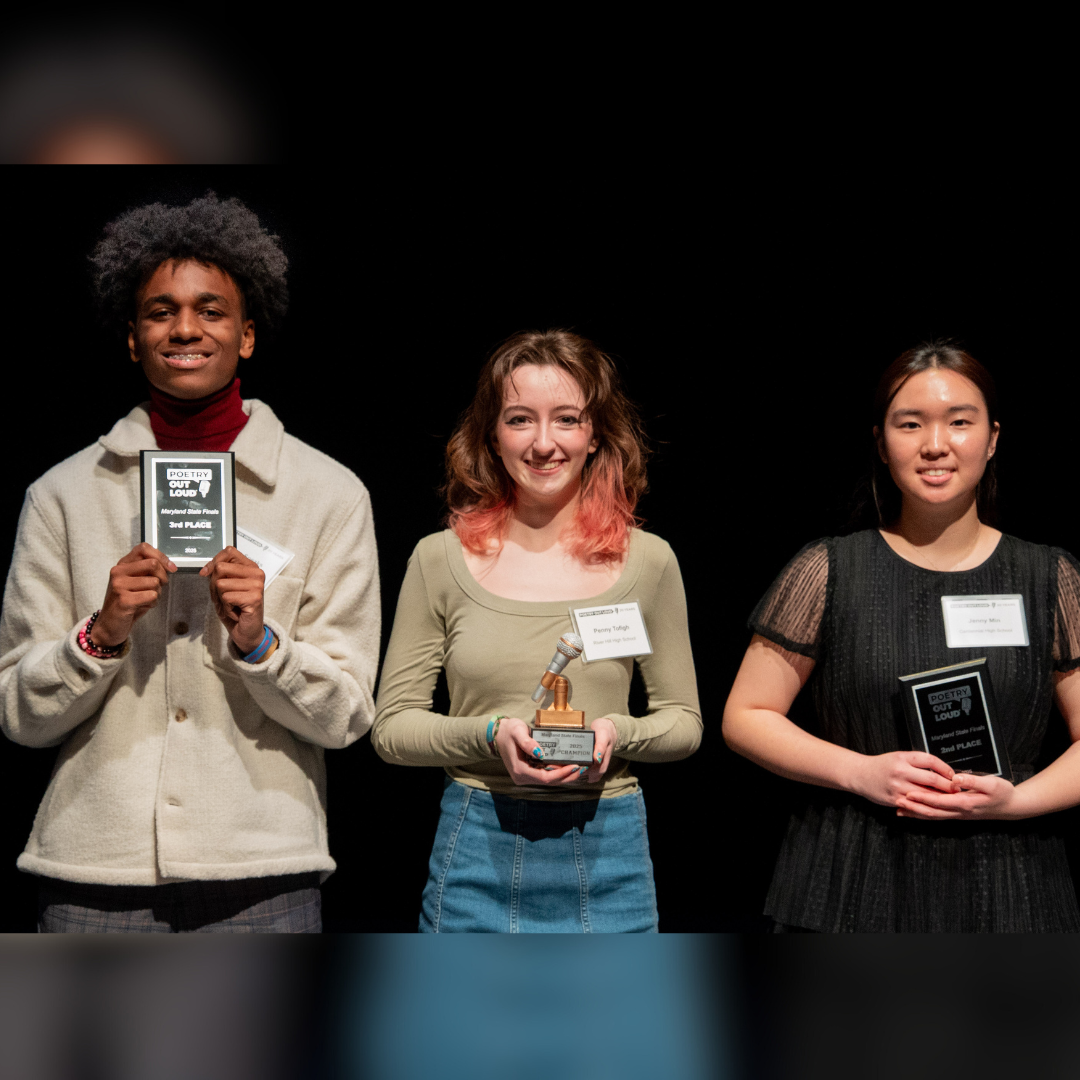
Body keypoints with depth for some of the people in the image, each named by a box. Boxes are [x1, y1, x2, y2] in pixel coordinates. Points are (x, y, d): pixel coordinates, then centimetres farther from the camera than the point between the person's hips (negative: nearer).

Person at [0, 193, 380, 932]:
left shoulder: (330, 495, 4)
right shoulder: (63, 495, 7)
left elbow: (347, 715, 2)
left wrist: (257, 643, -14)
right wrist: (99, 636, -11)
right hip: (96, 870, 1)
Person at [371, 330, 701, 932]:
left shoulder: (648, 562, 2)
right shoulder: (441, 560, 1)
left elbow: (685, 722, 9)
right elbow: (392, 728, 3)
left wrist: (618, 732, -11)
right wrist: (489, 733, -14)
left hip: (607, 859, 1)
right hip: (477, 857, 0)